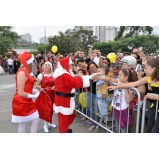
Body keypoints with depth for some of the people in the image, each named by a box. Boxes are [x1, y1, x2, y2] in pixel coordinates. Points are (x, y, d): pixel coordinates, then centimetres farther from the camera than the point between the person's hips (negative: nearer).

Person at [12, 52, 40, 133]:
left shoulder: (26, 71, 6)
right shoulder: (22, 73, -23)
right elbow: (20, 93, -25)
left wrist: (33, 90, 0)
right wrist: (33, 96, -15)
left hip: (27, 102, 9)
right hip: (21, 103, -9)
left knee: (36, 120, 14)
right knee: (22, 125, 6)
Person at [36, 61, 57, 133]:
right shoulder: (41, 75, -8)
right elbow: (37, 85, -5)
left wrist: (54, 87, -12)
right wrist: (40, 88, -25)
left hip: (52, 94, 4)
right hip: (44, 94, -4)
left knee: (51, 108, 14)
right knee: (45, 109, 0)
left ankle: (50, 122, 35)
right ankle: (45, 125, 17)